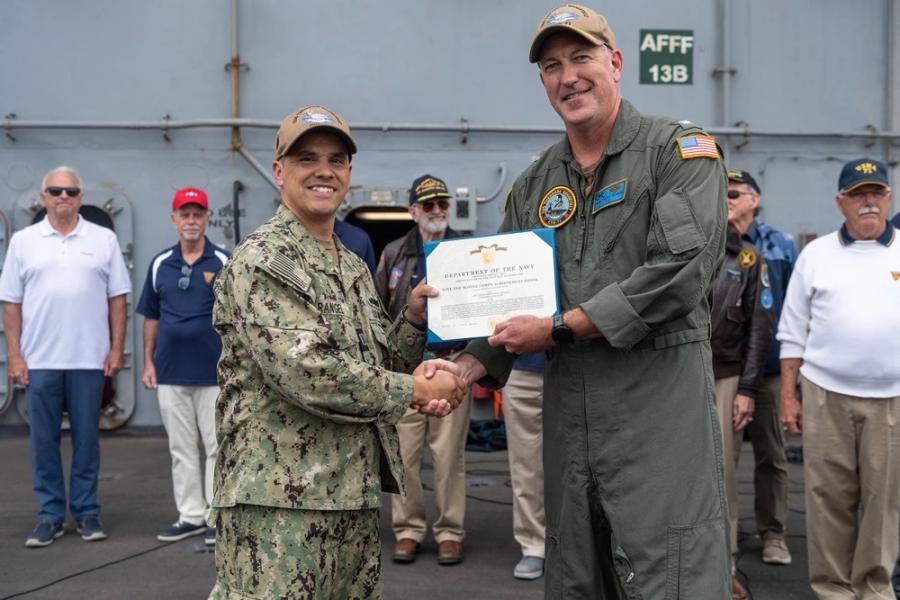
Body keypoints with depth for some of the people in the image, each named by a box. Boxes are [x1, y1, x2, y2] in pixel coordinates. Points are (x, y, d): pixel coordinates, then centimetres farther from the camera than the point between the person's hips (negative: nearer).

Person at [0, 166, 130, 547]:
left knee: (86, 439, 6)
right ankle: (50, 515, 16)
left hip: (90, 359, 0)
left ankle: (86, 512, 17)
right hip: (39, 360, 1)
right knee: (44, 440, 6)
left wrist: (117, 347, -2)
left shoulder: (103, 240, 5)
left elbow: (116, 298, 5)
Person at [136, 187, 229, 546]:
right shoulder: (160, 264, 9)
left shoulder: (224, 262, -1)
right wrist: (148, 361, 7)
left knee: (216, 447, 2)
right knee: (182, 449, 10)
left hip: (214, 372, -3)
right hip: (170, 372, 4)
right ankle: (190, 516, 19)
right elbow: (151, 318, 13)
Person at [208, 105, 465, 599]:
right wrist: (414, 391, -14)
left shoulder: (354, 268, 17)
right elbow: (304, 372, -22)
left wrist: (414, 318, 2)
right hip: (280, 501, -8)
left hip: (354, 495, 8)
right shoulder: (261, 260, -10)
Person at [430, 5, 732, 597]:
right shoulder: (535, 184, 14)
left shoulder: (679, 149, -3)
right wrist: (466, 368, -3)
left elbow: (682, 269, -16)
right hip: (567, 406, 6)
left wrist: (559, 327, -13)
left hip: (662, 399, -6)